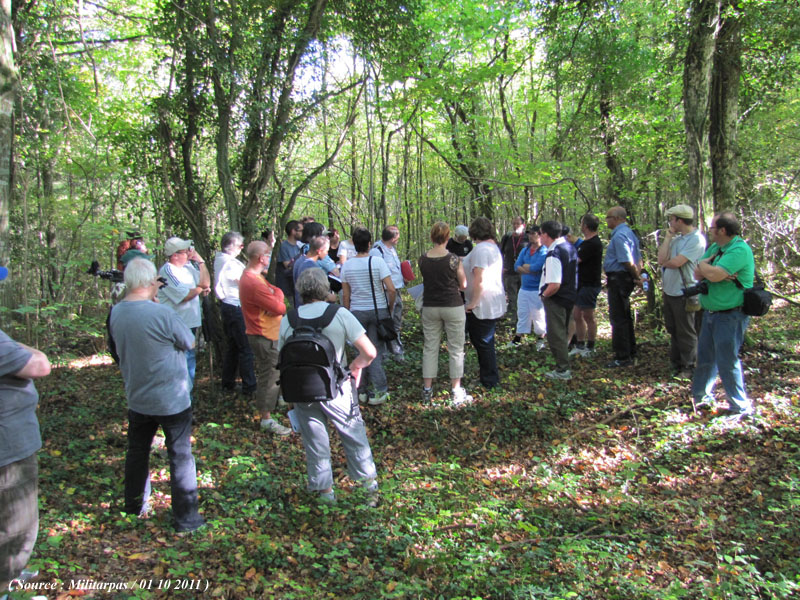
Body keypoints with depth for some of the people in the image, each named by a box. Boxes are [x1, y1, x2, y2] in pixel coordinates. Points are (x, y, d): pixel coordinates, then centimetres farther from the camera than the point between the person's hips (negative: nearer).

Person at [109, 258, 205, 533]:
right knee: (180, 456, 7)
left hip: (137, 398, 6)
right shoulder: (163, 314, -26)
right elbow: (189, 343, -11)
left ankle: (134, 506, 40)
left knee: (137, 451, 23)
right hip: (172, 400, -6)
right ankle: (185, 518, 16)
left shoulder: (116, 313, -6)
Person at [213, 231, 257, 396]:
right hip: (236, 308, -10)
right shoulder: (230, 263, -18)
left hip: (226, 306, 10)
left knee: (231, 346, 17)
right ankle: (249, 387, 2)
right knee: (246, 348, -3)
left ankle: (228, 383, 25)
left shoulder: (219, 259, 10)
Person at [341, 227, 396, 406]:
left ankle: (362, 390, 17)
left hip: (356, 312, 2)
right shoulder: (377, 261, -9)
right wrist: (390, 308, 1)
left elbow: (345, 295, 3)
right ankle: (379, 391, 3)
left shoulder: (347, 265, 0)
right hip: (378, 311, -2)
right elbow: (391, 290, -14)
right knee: (376, 351, 4)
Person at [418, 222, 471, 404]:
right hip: (452, 306, -3)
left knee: (430, 348, 12)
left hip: (430, 307, 3)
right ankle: (456, 392, 10)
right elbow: (463, 285, -4)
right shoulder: (454, 259, -13)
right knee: (456, 349, 7)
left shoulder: (423, 260, -3)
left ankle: (427, 389, 17)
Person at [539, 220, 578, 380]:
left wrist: (544, 295, -13)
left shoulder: (553, 254, -26)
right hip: (570, 295, 10)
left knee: (556, 334, 3)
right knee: (563, 332, 22)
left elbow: (554, 285, -32)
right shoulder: (570, 247, 4)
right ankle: (564, 365, 36)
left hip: (556, 299, -9)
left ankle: (562, 370, 10)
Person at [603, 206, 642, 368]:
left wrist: (637, 277, -11)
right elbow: (637, 259, 18)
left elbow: (628, 262, -23)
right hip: (626, 279, 11)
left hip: (618, 279, -11)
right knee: (625, 317, 18)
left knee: (618, 318, -5)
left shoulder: (619, 236, -18)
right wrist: (637, 277, 10)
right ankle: (630, 354, 28)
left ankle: (623, 357, 1)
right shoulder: (629, 232, 16)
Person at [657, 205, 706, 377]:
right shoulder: (676, 238, 8)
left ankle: (688, 368, 16)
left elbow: (675, 263, -23)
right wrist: (667, 237, -2)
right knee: (673, 331, 18)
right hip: (669, 292, 8)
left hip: (684, 294, -8)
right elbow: (662, 260, -3)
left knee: (686, 333, 4)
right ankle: (675, 364, 31)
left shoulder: (696, 239, -16)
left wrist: (665, 261, -2)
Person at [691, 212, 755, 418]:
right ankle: (701, 396, 32)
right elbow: (698, 274, 4)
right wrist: (709, 269, -16)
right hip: (711, 313, 9)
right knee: (705, 357, 17)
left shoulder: (740, 250, -18)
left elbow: (714, 275, -27)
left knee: (727, 362, -3)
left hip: (730, 316, -9)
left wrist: (703, 264, -7)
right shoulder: (715, 248, 10)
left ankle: (741, 407, 11)